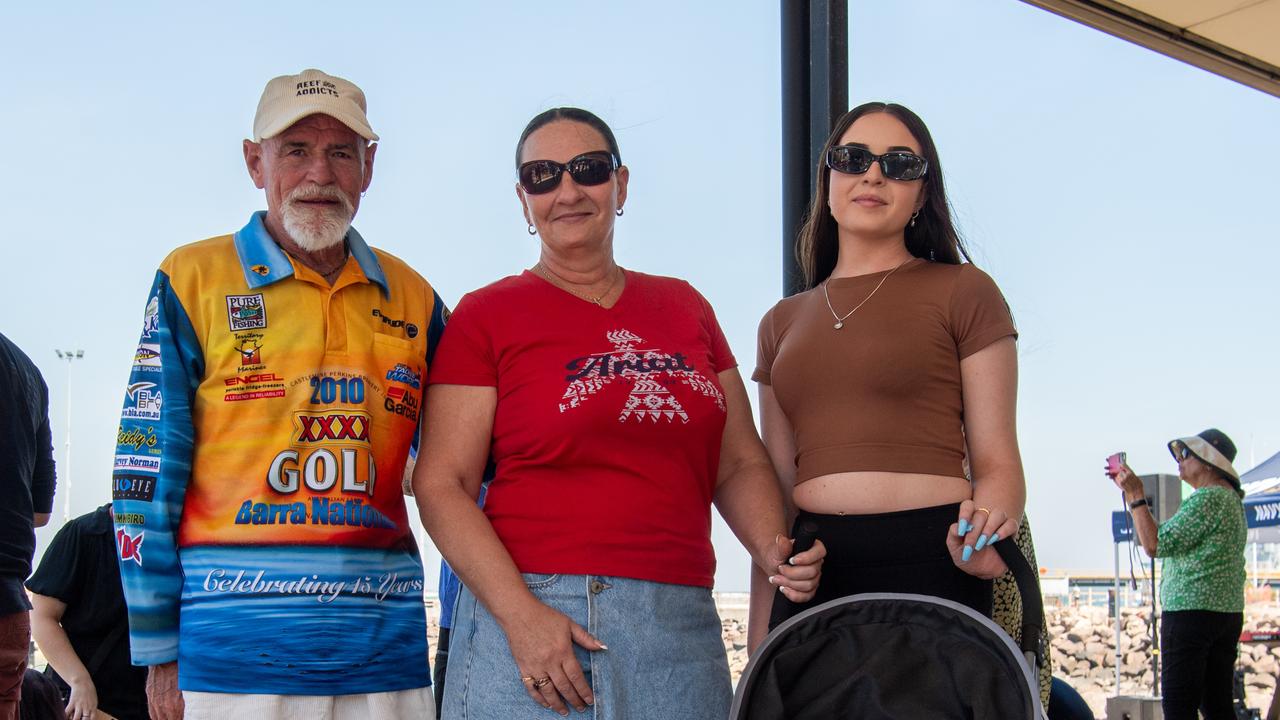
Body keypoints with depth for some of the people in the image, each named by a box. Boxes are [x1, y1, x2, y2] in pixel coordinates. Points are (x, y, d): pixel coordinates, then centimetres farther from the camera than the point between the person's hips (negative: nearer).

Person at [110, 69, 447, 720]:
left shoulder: (413, 299, 12)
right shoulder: (193, 281, 3)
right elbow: (146, 470, 1)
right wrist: (158, 650, -2)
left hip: (387, 643, 3)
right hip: (236, 645, -3)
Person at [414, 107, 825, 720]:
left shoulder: (684, 307, 14)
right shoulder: (486, 315, 3)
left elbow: (738, 464, 16)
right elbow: (441, 484, -5)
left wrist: (776, 552, -3)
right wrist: (520, 613, -16)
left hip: (681, 626, 3)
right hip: (529, 617, -3)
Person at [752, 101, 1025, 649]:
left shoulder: (962, 292, 5)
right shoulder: (783, 322, 17)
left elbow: (996, 463, 1)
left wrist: (990, 520, -23)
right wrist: (759, 642, 10)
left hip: (929, 565, -3)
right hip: (811, 571, 4)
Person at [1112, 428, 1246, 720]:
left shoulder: (1208, 499, -13)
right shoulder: (1232, 499, 18)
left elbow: (1156, 544, -17)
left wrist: (1136, 495, -11)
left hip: (1191, 611, -10)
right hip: (1229, 612, 10)